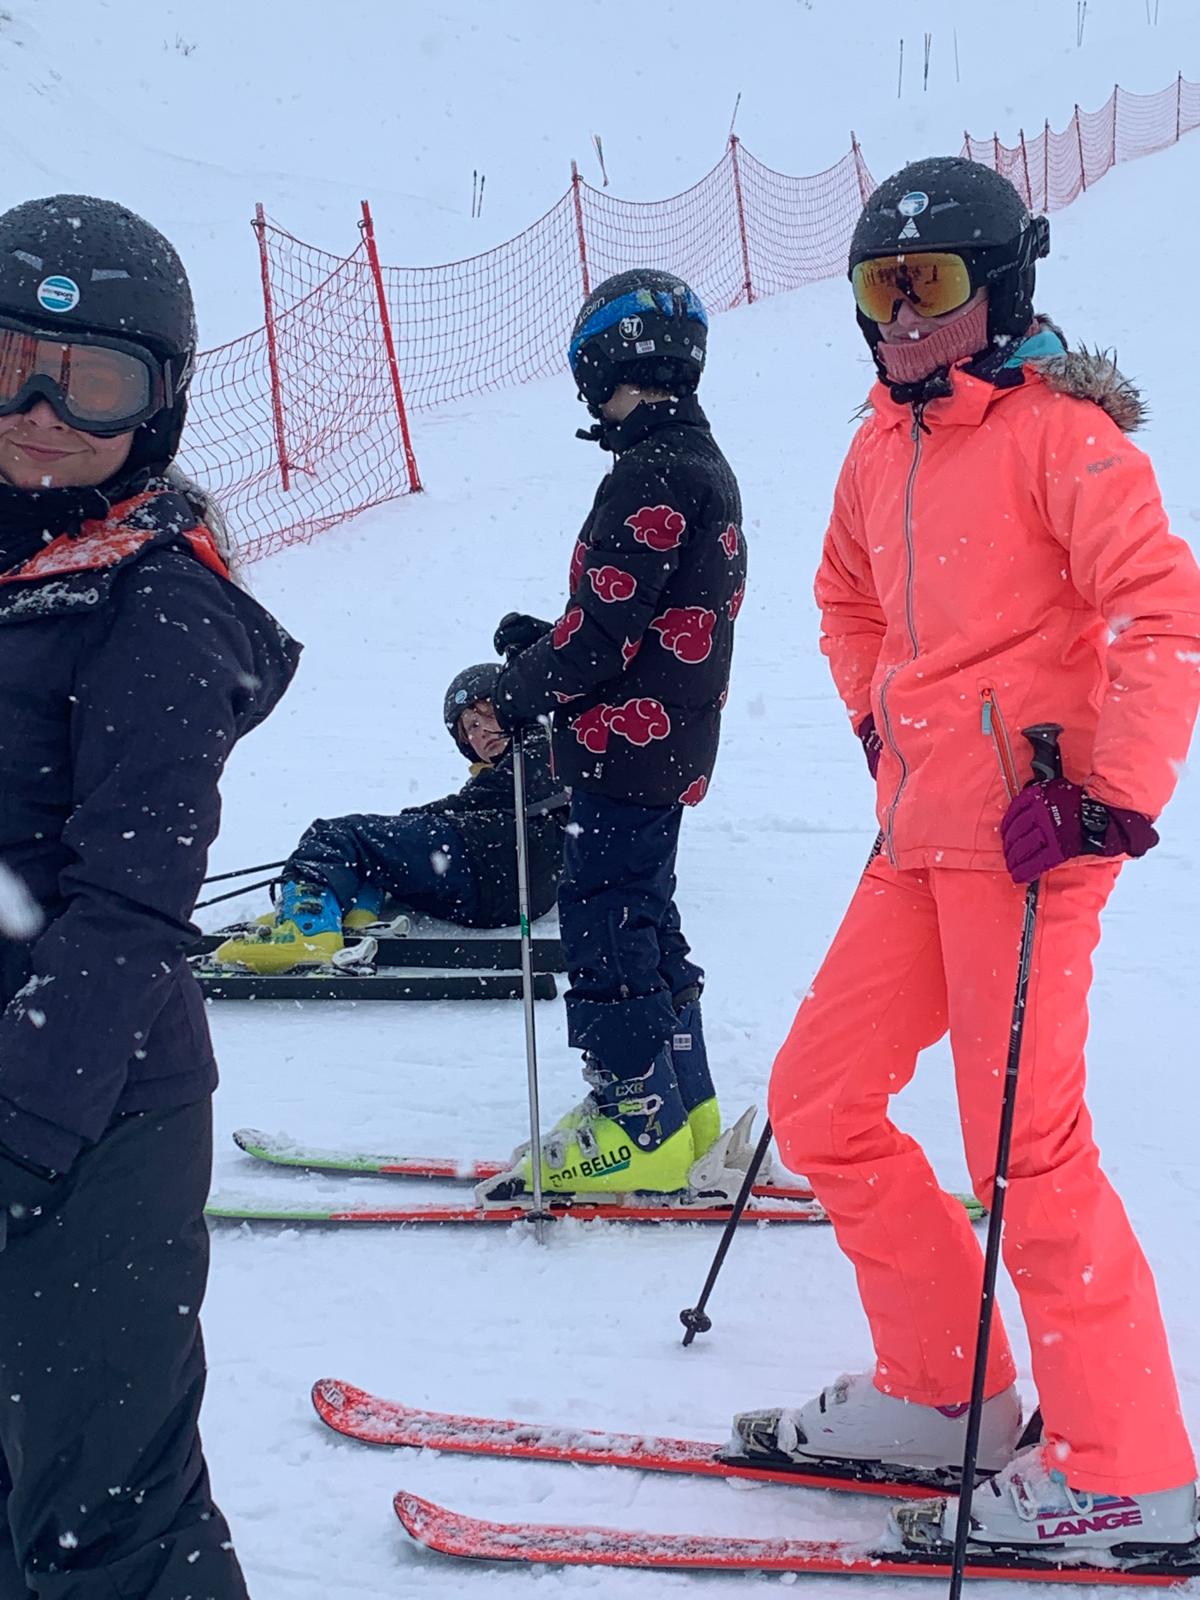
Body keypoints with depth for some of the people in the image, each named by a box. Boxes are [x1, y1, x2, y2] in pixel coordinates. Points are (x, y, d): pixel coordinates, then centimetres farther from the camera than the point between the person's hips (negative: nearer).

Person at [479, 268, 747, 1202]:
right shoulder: (705, 466, 14)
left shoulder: (652, 475, -18)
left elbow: (606, 625, -20)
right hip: (671, 746, 10)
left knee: (602, 924, -2)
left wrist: (516, 696, -6)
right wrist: (546, 644, 9)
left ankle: (640, 1130, 5)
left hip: (627, 746, -10)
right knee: (640, 917, 18)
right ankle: (684, 1107, 26)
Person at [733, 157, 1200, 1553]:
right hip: (920, 837, 8)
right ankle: (938, 1388, 24)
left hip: (1028, 832, -8)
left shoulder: (1056, 430, -7)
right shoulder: (883, 449, 16)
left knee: (1023, 1148, -6)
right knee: (815, 1102, 10)